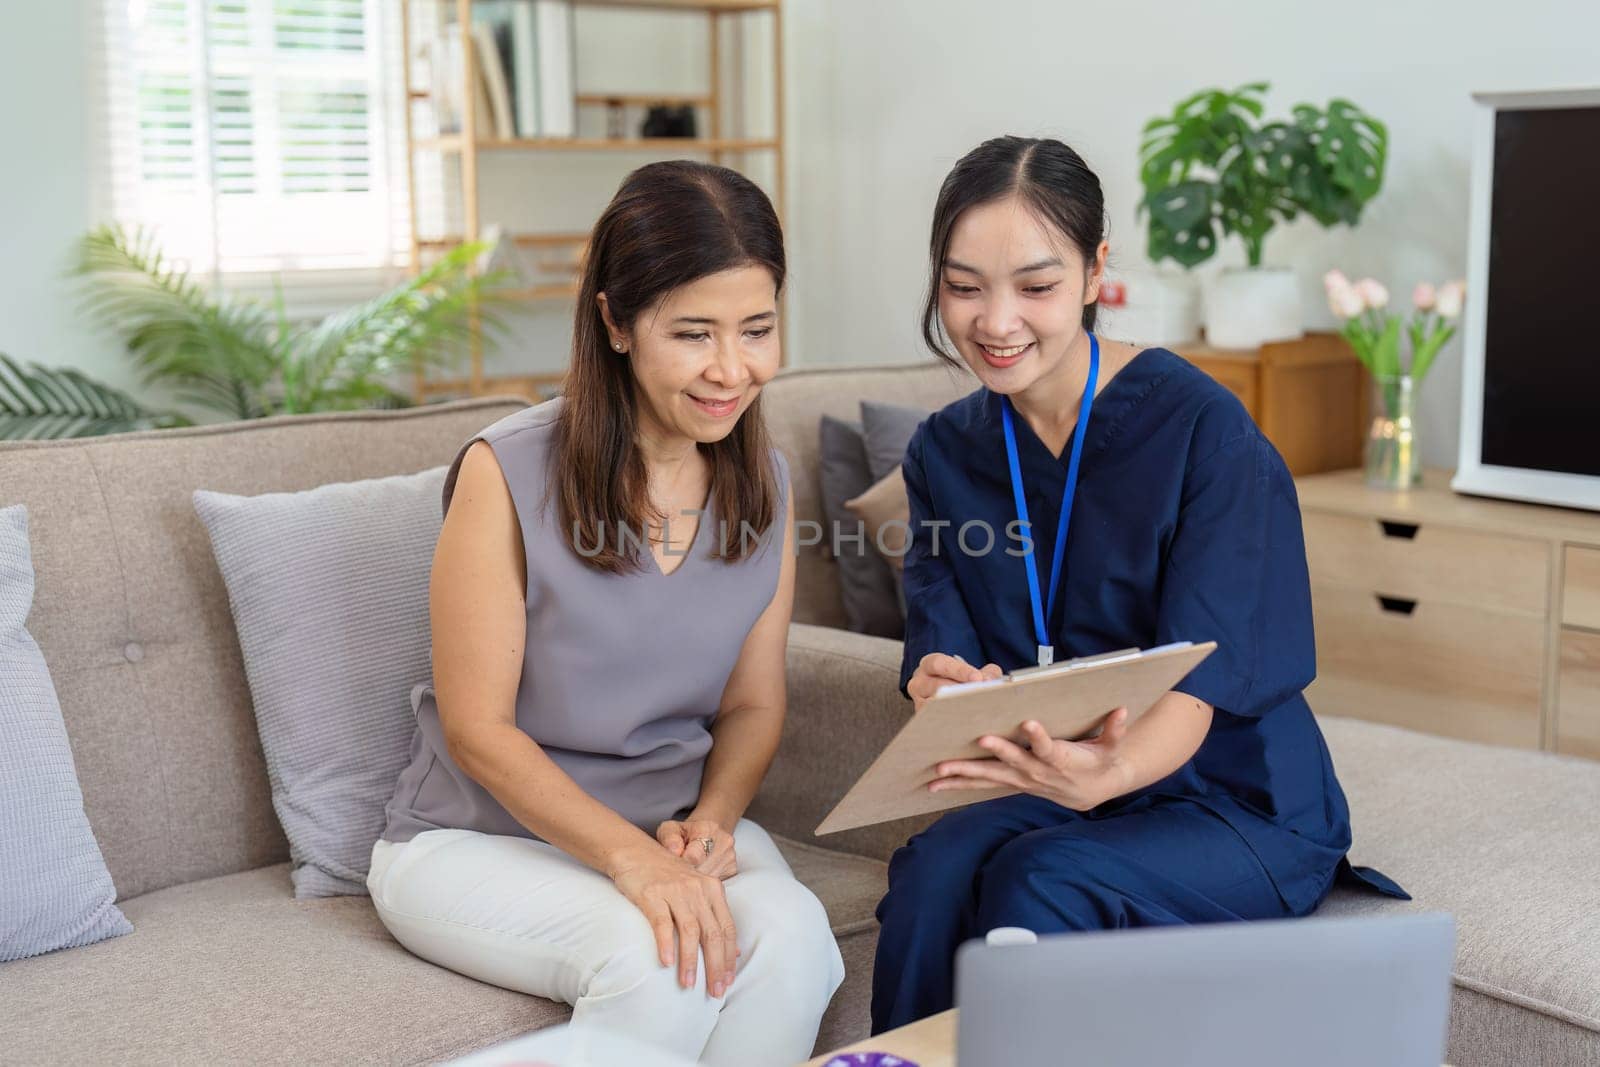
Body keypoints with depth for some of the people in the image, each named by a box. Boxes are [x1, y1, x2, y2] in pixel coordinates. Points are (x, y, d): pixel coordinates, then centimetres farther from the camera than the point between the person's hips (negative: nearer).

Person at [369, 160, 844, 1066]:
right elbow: (478, 730, -14)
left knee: (791, 932, -27)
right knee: (656, 958, -32)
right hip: (482, 836, -4)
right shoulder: (508, 472, -15)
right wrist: (631, 857, -26)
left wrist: (709, 822, -14)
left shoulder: (764, 484, 1)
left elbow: (754, 705, 7)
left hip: (680, 824, 4)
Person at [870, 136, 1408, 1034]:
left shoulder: (1201, 428, -14)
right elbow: (945, 649, -4)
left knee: (1041, 879, -31)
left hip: (1239, 803, -3)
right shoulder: (945, 450, 3)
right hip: (1056, 783, 4)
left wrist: (1114, 772, -43)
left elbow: (1200, 679, -21)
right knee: (935, 867, -28)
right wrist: (943, 692, -30)